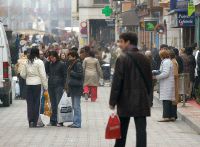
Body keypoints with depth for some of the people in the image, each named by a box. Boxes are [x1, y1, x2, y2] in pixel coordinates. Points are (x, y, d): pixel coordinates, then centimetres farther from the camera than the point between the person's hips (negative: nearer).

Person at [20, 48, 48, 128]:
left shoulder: (27, 62, 7)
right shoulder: (39, 62, -7)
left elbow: (22, 74, 10)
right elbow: (43, 75, -9)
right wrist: (45, 86, -3)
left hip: (28, 84, 4)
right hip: (37, 84, -4)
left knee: (30, 103, 7)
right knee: (36, 102, 2)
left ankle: (30, 121, 8)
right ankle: (35, 122, 2)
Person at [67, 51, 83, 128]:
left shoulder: (78, 64, -11)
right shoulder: (72, 64, 18)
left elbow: (80, 75, -21)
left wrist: (71, 73, -12)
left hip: (77, 88, -10)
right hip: (72, 88, 10)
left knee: (76, 106, -9)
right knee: (74, 106, 12)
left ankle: (77, 123, -8)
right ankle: (75, 122, 17)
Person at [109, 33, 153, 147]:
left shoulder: (123, 58, -9)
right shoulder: (145, 59, 7)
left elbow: (117, 81, -11)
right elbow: (150, 80, 11)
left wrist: (113, 101, -6)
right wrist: (149, 99, 18)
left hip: (126, 101, -3)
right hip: (142, 101, 3)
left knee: (122, 129, 9)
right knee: (141, 129, 0)